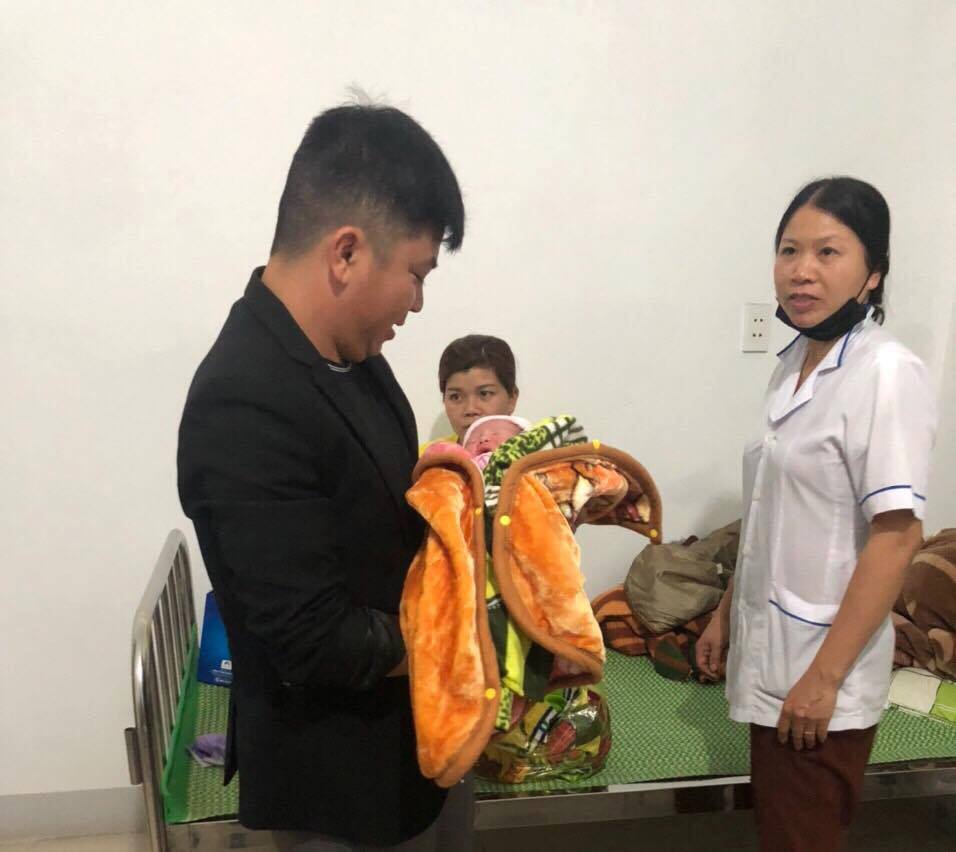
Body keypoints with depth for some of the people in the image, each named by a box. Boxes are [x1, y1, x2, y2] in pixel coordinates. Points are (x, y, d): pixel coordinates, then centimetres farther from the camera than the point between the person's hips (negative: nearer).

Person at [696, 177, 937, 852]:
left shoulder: (888, 374, -16)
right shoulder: (795, 364, 6)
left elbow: (897, 536, -20)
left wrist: (824, 676, -19)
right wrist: (726, 612, 15)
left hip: (824, 667, -7)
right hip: (772, 651, 7)